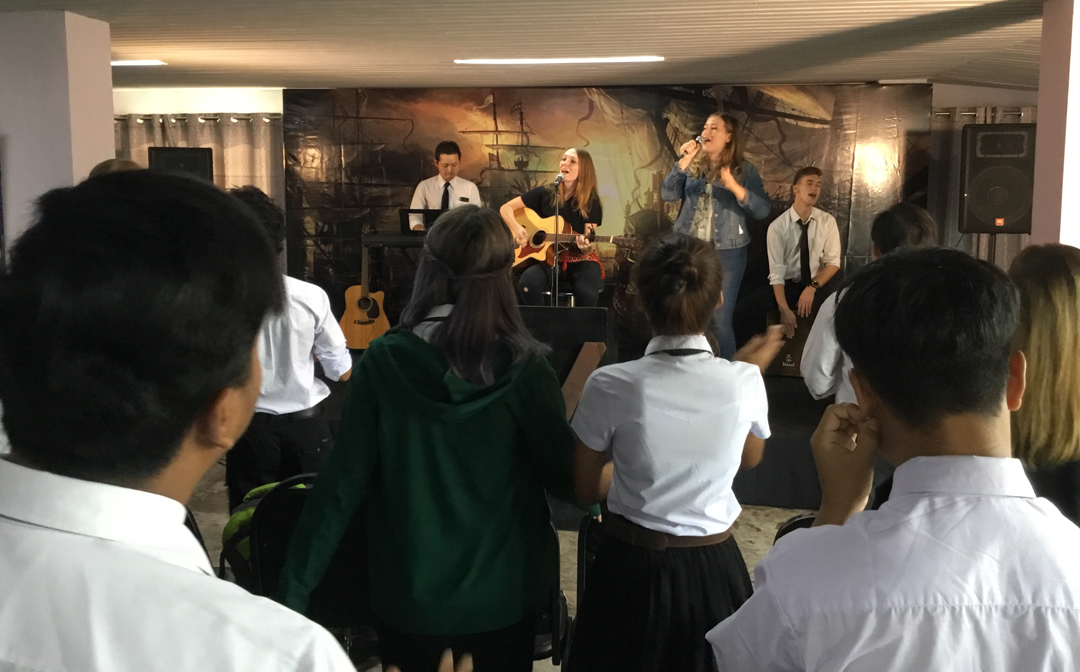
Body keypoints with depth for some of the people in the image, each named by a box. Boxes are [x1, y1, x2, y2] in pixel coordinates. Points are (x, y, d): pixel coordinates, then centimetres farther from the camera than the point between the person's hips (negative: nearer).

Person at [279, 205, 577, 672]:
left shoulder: (384, 361, -13)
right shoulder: (523, 366, -16)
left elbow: (342, 483, -13)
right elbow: (566, 479, -10)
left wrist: (294, 589, -5)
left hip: (409, 593, 1)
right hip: (500, 593, -1)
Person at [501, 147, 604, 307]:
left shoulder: (591, 202, -2)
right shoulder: (545, 193, 2)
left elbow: (588, 244, -5)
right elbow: (505, 208, 6)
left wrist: (586, 246, -30)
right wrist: (516, 228, -13)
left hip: (578, 260, -1)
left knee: (588, 294, -33)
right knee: (527, 283, -32)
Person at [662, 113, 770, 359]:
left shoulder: (744, 170, 0)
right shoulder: (692, 166, 8)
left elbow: (763, 210, -10)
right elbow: (668, 194, -4)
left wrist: (734, 186, -24)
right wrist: (684, 161, -13)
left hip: (726, 253, -3)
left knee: (719, 320, -3)